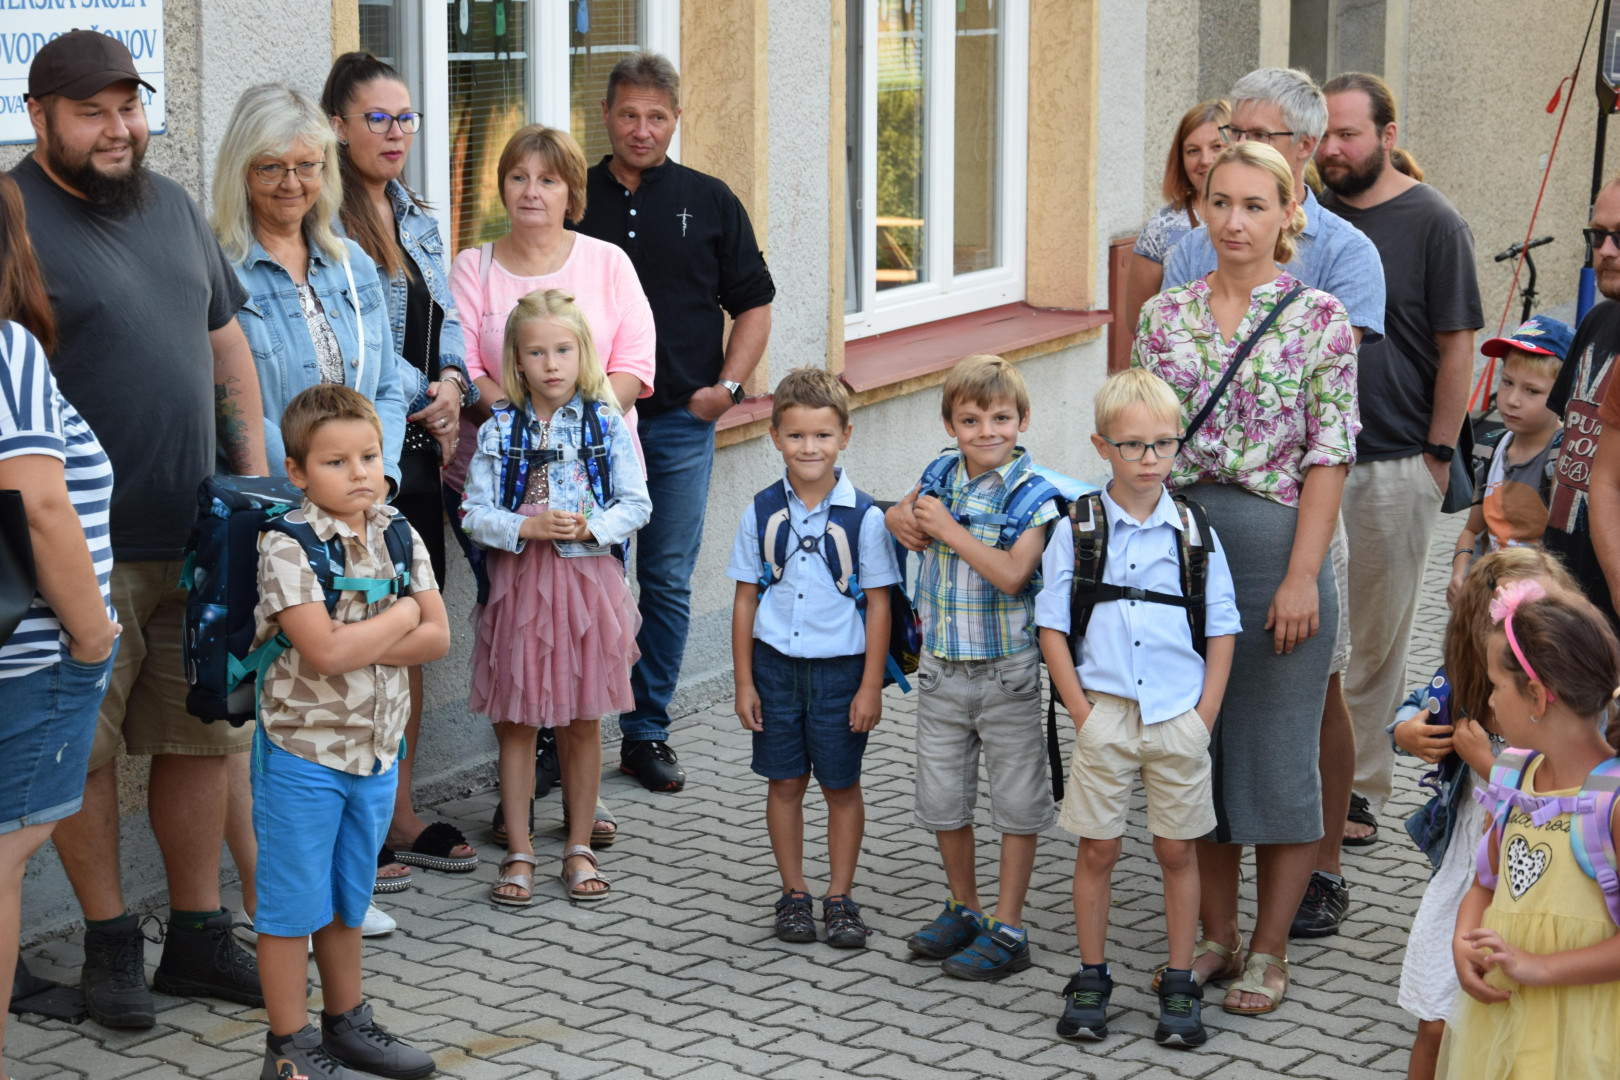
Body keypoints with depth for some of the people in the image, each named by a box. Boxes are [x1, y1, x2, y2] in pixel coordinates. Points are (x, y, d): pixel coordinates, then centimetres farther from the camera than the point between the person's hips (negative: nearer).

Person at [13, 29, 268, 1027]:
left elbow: (226, 342, 20)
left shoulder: (174, 207, 12)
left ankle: (200, 936, 24)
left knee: (204, 738, 12)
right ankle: (110, 940, 19)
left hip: (201, 533, 6)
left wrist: (253, 475, 14)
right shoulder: (20, 218, -9)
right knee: (85, 750, 3)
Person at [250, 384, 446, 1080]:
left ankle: (345, 1023, 33)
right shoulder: (288, 547, -17)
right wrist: (402, 616, -13)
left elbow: (437, 638, -4)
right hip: (303, 753, -6)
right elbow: (324, 652, -26)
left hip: (377, 748, 6)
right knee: (293, 904, 4)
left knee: (348, 898, 19)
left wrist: (358, 643, -18)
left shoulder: (398, 535, 2)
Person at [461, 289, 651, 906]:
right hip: (518, 583, 0)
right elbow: (475, 514, -2)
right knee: (516, 721, 4)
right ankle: (518, 851, 14)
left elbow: (636, 504, 0)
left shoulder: (606, 425, 0)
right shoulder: (499, 430, 1)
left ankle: (579, 848, 20)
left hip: (588, 580, 0)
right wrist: (527, 528, -17)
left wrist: (590, 528, -16)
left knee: (583, 720, 8)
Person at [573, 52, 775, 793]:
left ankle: (647, 732, 15)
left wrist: (728, 384, -4)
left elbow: (752, 305, 10)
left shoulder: (710, 203, 6)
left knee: (668, 583, 5)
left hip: (682, 422, 1)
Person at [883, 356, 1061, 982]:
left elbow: (1012, 574, -25)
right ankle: (963, 910, 32)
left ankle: (1007, 930, 14)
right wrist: (903, 520, -3)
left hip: (1007, 672, -6)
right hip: (941, 669, 6)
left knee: (1016, 802, 5)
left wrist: (946, 527, -21)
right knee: (941, 799, 14)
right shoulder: (941, 478, 3)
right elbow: (898, 514, 21)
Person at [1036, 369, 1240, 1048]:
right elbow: (1053, 628, 1)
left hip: (1180, 714, 1)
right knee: (1097, 848, 6)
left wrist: (1205, 715, -2)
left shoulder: (1194, 532, 2)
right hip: (1105, 710, 0)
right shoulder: (1076, 530, -1)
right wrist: (1082, 712, -6)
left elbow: (1222, 630, 6)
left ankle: (1179, 985, 17)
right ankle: (1091, 979, 19)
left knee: (1177, 849, 7)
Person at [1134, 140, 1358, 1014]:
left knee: (1278, 751, 3)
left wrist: (1302, 576, -14)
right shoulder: (1165, 315, 6)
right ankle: (1216, 935, 24)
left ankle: (1269, 949, 15)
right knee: (1194, 745, 11)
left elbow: (1328, 456, -8)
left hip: (1276, 542, -4)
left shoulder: (1319, 317, -5)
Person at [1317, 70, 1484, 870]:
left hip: (1393, 463, -3)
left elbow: (1457, 348, -4)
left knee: (1379, 636, 7)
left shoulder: (1433, 224, -5)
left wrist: (1437, 456, -7)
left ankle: (1362, 786, 17)